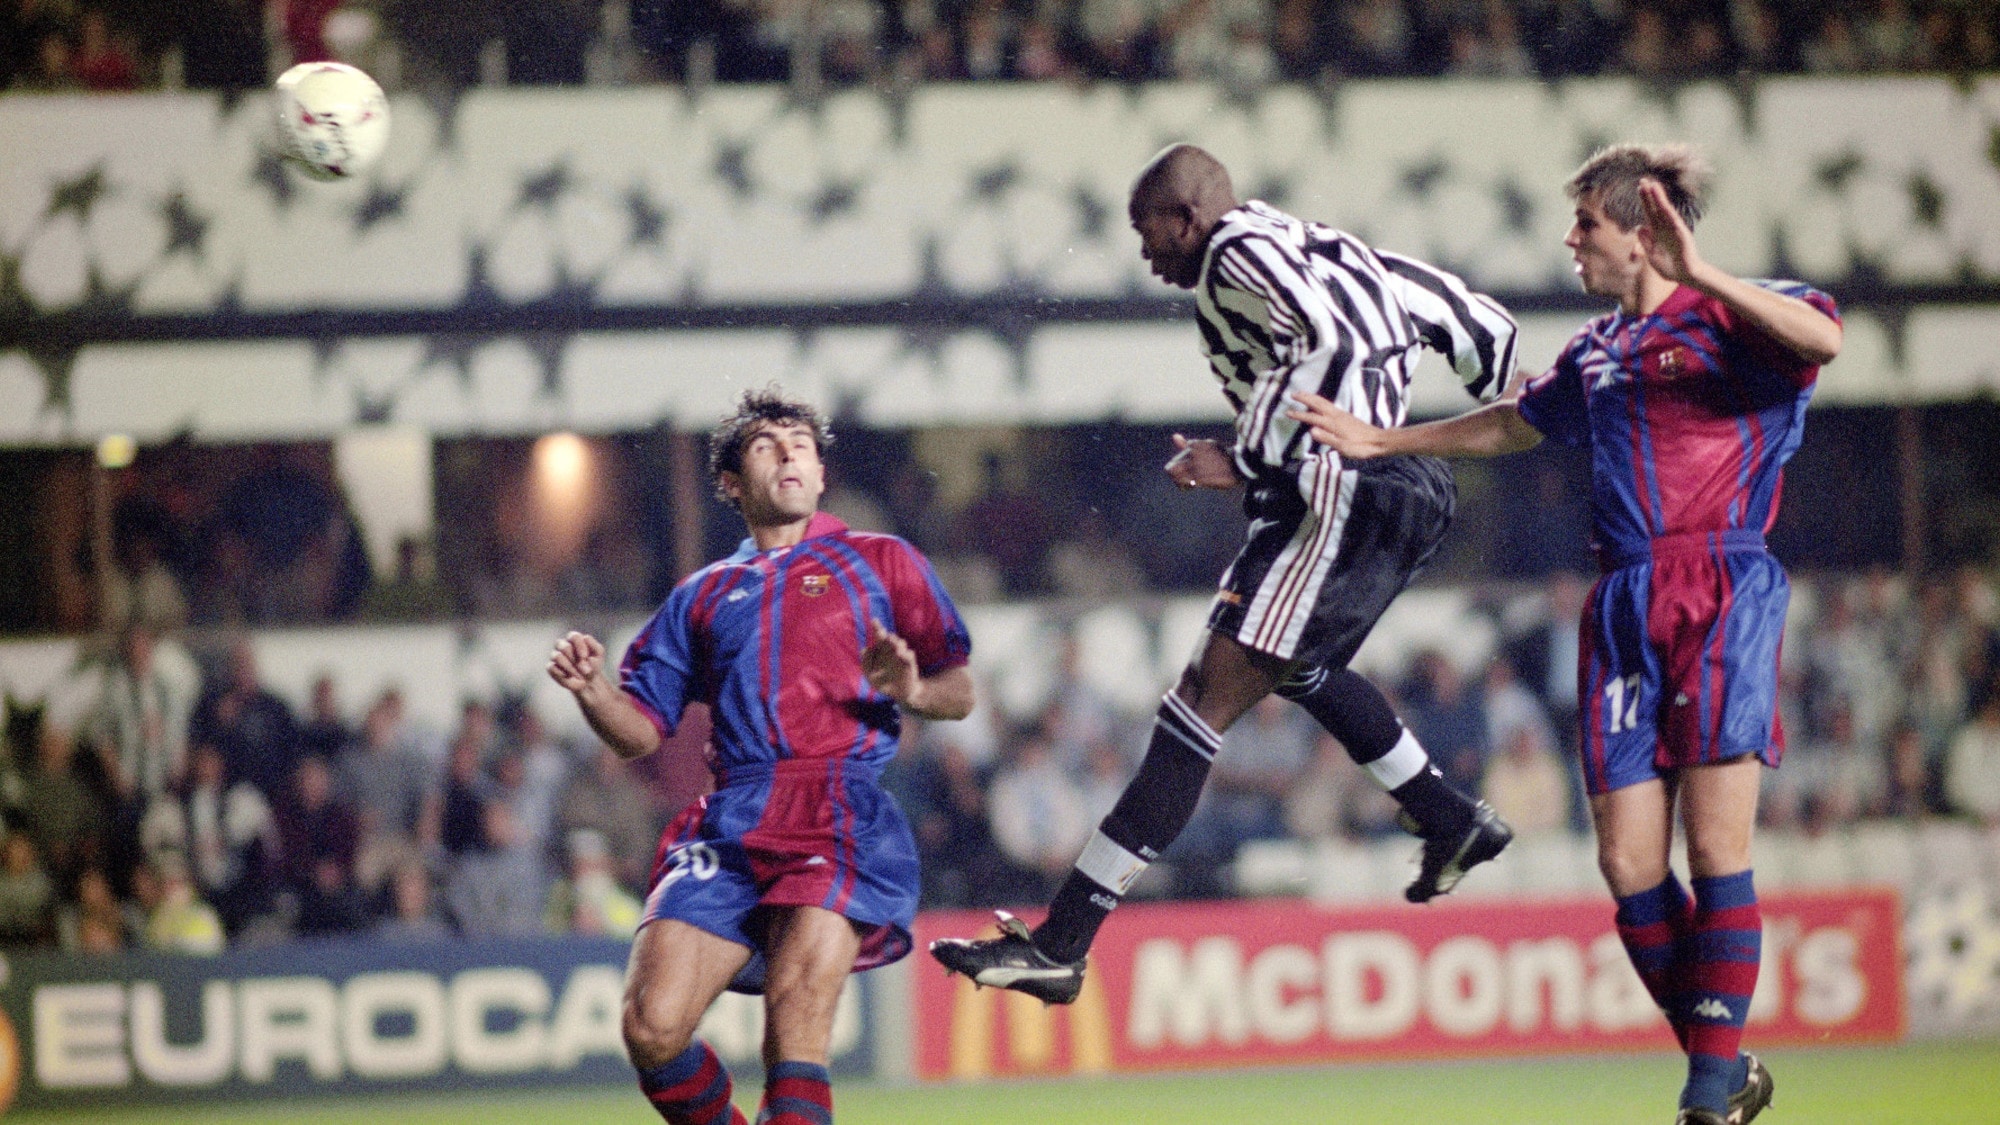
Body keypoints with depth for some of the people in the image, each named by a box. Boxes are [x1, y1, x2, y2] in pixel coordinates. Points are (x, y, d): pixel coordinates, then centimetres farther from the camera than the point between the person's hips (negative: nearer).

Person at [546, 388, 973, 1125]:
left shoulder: (880, 562, 18)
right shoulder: (702, 597, 25)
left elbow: (959, 695, 13)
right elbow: (642, 731, 21)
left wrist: (911, 690, -10)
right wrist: (592, 690, -1)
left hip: (843, 816, -3)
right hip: (729, 829, 3)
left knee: (796, 1016, -25)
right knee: (652, 1028, -14)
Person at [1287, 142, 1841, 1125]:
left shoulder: (1732, 318, -1)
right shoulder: (1596, 352, 23)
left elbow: (1823, 337, -23)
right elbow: (1513, 425, 39)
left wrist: (1699, 275, -27)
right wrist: (1377, 442, 42)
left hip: (1722, 599, -7)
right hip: (1624, 610, 7)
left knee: (1715, 844, -11)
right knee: (1629, 865, -1)